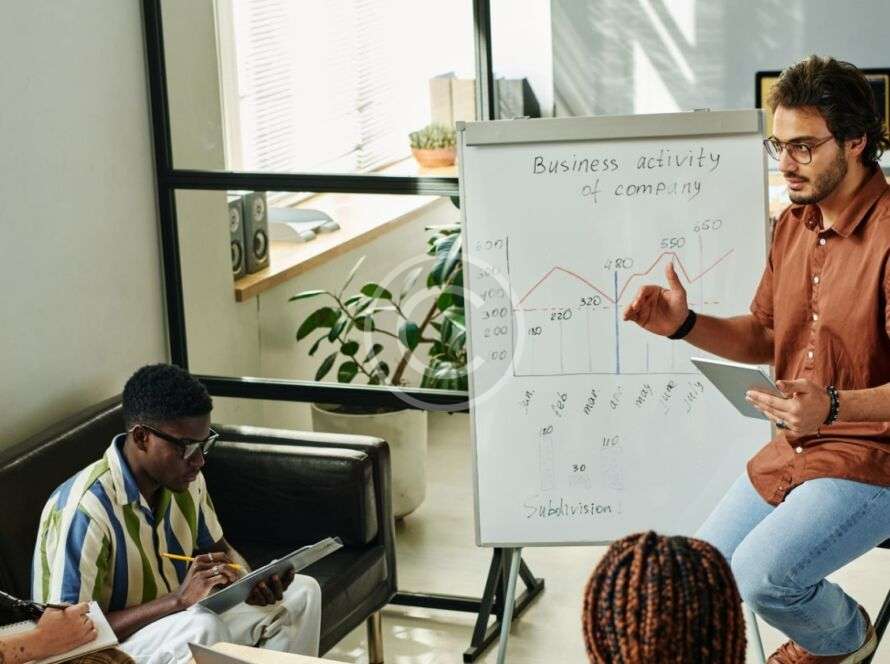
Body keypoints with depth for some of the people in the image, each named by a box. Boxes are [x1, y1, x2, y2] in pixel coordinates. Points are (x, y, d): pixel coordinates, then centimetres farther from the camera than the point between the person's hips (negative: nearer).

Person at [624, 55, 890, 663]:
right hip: (793, 450, 9)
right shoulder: (795, 224, 6)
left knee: (761, 576, -24)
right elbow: (764, 336, 13)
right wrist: (685, 324, -3)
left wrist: (834, 406, -39)